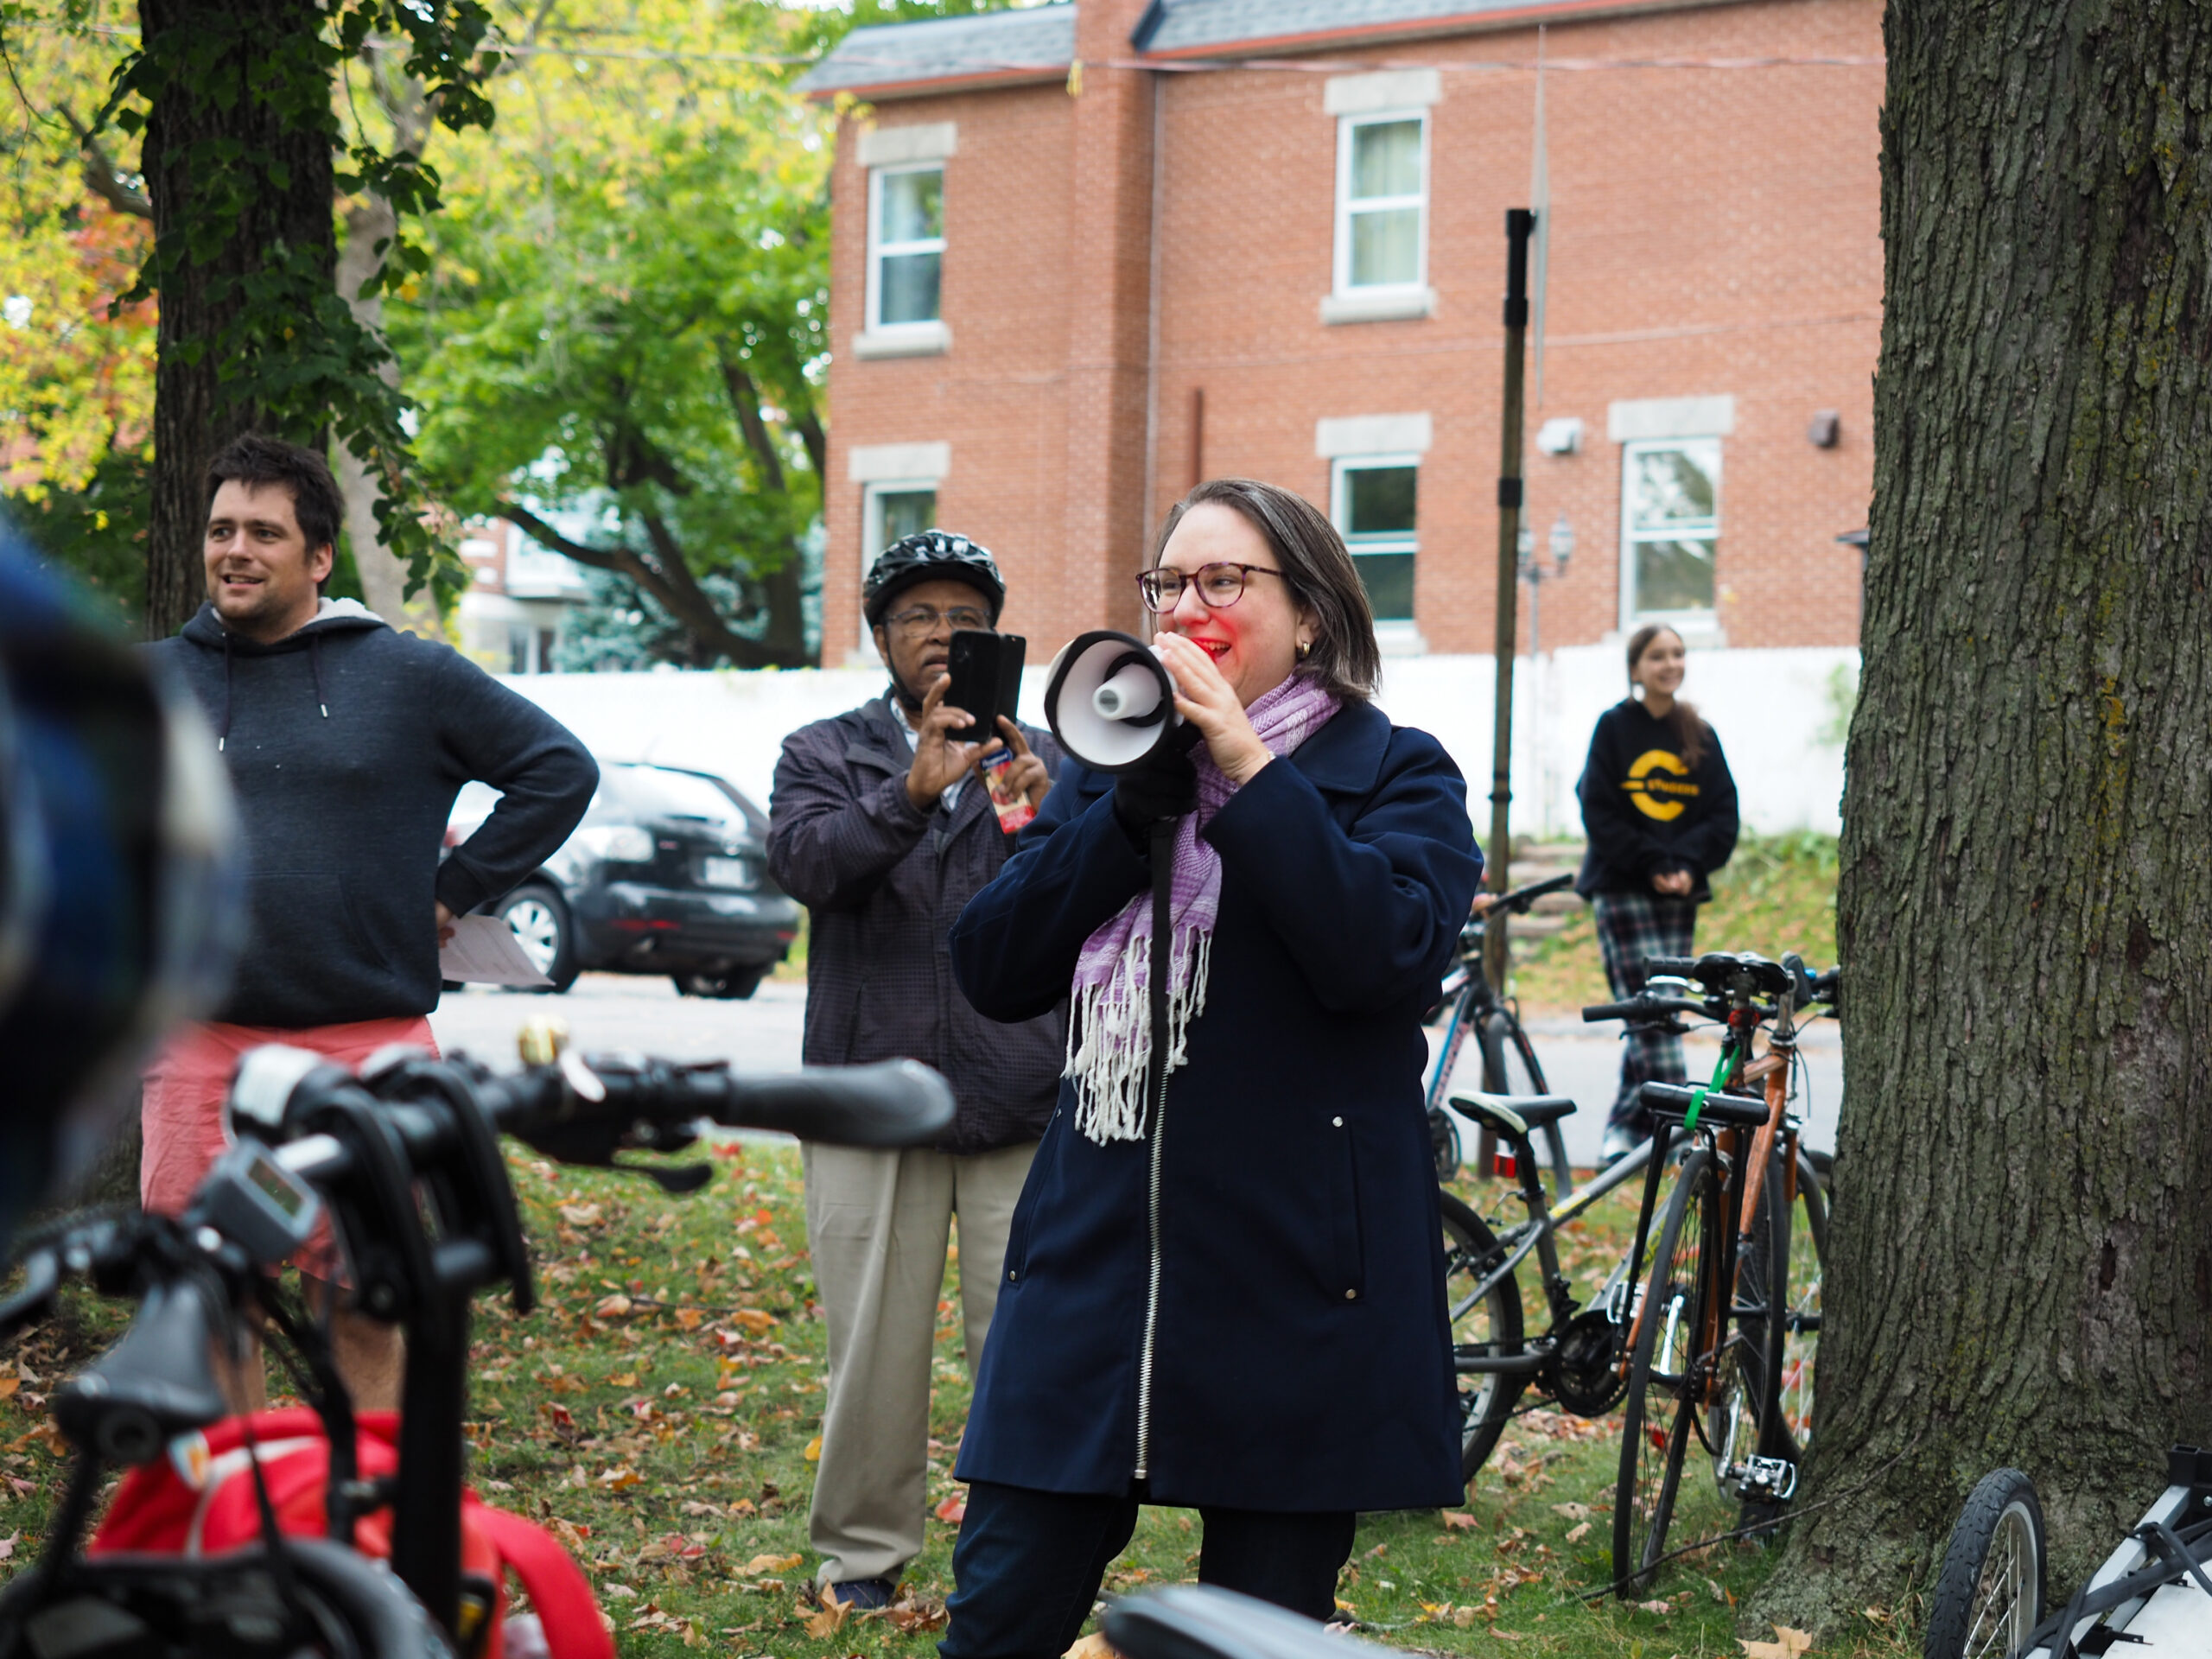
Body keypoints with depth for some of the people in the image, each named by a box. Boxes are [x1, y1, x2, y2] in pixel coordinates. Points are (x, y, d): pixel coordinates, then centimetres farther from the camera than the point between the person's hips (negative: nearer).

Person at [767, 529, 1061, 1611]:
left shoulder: (1044, 762, 13)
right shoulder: (824, 755, 9)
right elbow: (804, 862, -11)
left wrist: (1048, 820, -23)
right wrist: (909, 796, -28)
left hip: (1023, 1106, 1)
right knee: (875, 1345, 4)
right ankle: (864, 1553, 17)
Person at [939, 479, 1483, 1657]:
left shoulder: (1393, 773, 2)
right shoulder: (1106, 771, 15)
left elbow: (1390, 951, -18)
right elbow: (993, 971, 2)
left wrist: (1244, 768, -17)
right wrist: (1138, 804, -8)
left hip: (1294, 1281, -3)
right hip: (1092, 1254, 4)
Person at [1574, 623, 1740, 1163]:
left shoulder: (1700, 736, 11)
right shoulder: (1614, 728, 2)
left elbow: (1724, 816, 9)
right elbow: (1599, 812, -3)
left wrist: (1689, 865, -9)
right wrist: (1652, 865, -12)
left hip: (1680, 894, 4)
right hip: (1623, 889, -4)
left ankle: (1626, 1126, 11)